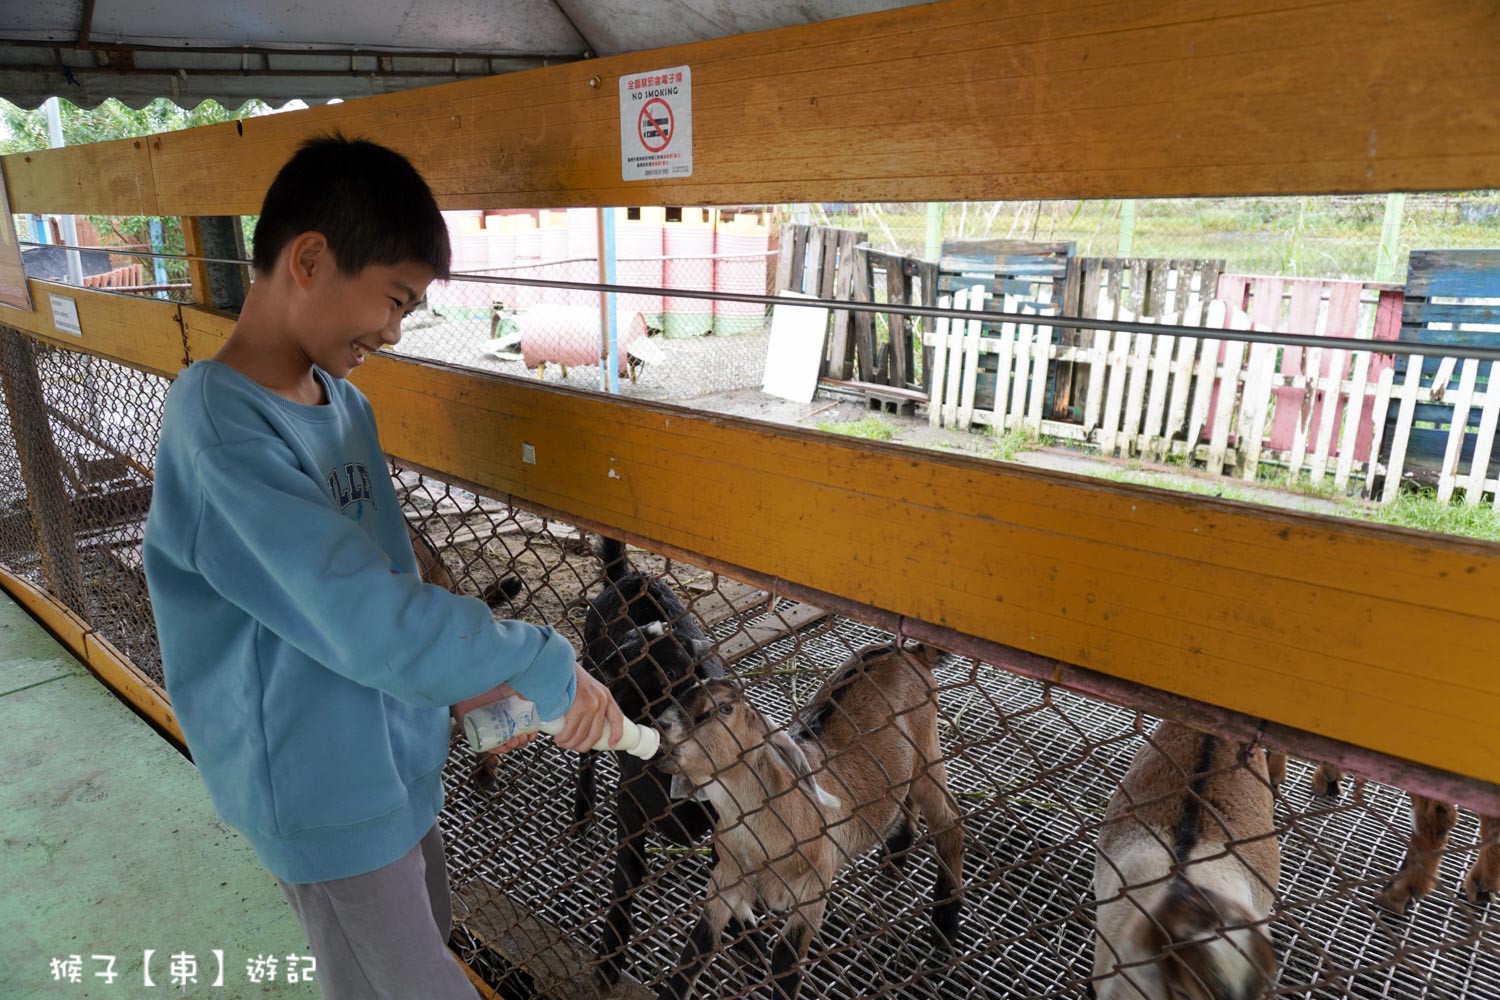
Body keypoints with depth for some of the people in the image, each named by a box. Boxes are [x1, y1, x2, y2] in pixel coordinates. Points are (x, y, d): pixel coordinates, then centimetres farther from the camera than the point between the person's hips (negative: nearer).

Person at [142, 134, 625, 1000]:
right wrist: (550, 670, -23)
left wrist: (463, 675, -1)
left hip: (400, 756, 8)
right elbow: (369, 620, -33)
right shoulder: (220, 428, -27)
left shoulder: (341, 403, 1)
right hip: (329, 795, -7)